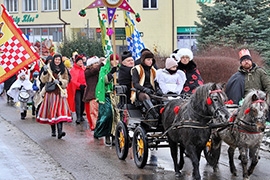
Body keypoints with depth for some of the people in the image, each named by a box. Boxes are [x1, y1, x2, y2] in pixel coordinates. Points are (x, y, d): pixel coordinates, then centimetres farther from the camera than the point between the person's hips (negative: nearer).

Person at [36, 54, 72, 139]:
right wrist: (45, 72, -14)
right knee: (51, 110, 2)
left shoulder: (63, 70, 11)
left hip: (60, 92, 0)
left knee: (60, 111, -12)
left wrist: (60, 81, -10)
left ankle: (60, 131, -21)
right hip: (50, 92, 0)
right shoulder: (49, 67, 7)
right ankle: (53, 131, 13)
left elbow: (66, 81, 8)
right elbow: (43, 80, 2)